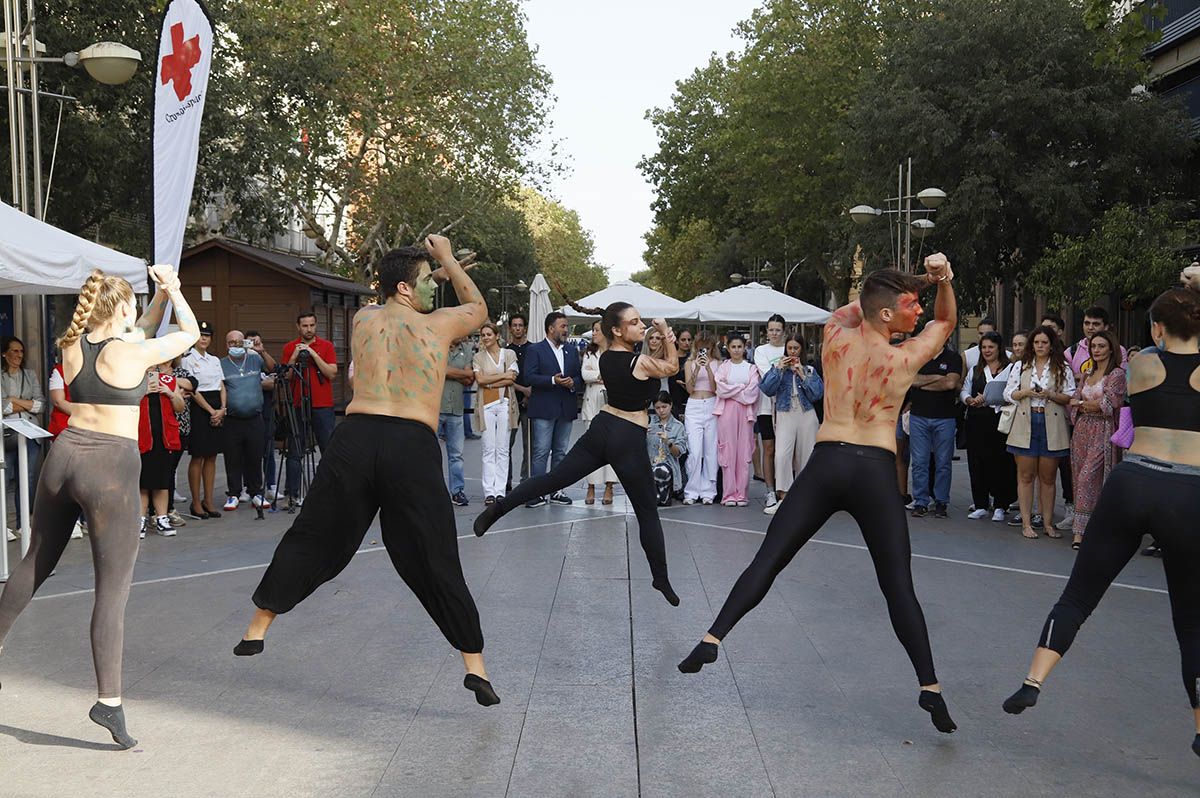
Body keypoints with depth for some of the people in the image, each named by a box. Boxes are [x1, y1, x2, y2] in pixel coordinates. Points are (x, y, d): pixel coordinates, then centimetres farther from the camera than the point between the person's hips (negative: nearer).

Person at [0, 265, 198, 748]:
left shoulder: (72, 346, 7)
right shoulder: (132, 351, -9)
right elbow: (191, 332, 7)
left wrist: (159, 296, 26)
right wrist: (173, 291, 21)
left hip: (65, 455, 6)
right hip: (111, 468, -6)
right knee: (114, 587, -5)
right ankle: (109, 700, -9)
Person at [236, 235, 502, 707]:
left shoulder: (363, 319, 15)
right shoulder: (438, 325, 7)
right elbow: (478, 308, 29)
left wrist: (433, 272, 41)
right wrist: (447, 258, 38)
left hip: (356, 438, 3)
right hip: (414, 445, -3)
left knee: (311, 539, 16)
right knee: (436, 564, 3)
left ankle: (257, 629, 27)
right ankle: (474, 664, 5)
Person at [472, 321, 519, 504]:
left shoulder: (509, 354, 8)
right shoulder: (478, 357, 10)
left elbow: (512, 379, -3)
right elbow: (480, 379, -4)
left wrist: (490, 383, -6)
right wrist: (503, 375, -6)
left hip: (504, 404, 0)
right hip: (486, 405, 0)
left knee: (502, 449, 1)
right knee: (489, 449, -2)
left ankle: (500, 491, 4)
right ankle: (489, 492, -1)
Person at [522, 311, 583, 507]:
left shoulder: (572, 351, 16)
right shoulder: (535, 350, -1)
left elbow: (580, 377, 14)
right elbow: (529, 377, -11)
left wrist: (573, 383, -8)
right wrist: (553, 380, -20)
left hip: (566, 409, 5)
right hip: (544, 409, -5)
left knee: (561, 452, 9)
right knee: (541, 452, -6)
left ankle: (557, 491, 15)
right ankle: (537, 493, -3)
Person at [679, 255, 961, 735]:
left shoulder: (836, 339, 5)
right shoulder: (905, 359, -1)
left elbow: (846, 310, 29)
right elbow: (946, 322, 19)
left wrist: (911, 284, 20)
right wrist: (943, 281, 2)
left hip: (826, 464, 2)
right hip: (876, 472, -1)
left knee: (767, 561, 4)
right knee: (898, 586, 4)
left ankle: (712, 639, -4)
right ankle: (930, 687, 4)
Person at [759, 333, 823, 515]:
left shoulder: (810, 370, 8)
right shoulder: (777, 368, 9)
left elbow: (818, 394, -3)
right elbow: (767, 389, -5)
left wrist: (803, 375, -7)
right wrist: (779, 369, -8)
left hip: (806, 416, 1)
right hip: (785, 416, -1)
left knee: (805, 456, 5)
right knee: (781, 455, -17)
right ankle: (784, 497, -15)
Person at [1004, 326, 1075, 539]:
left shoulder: (1063, 368, 6)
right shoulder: (1021, 366, 10)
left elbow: (1071, 397, 2)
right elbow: (1008, 393, 8)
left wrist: (1050, 395, -13)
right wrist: (1025, 393, -10)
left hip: (1051, 426, 0)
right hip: (1025, 425, 1)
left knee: (1048, 477, 6)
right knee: (1026, 476, 0)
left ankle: (1048, 523, 14)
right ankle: (1026, 523, 5)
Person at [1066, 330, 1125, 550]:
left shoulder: (1117, 374, -3)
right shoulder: (1087, 373, 17)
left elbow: (1109, 404, -12)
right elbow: (1074, 401, 9)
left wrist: (1083, 403, -1)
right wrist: (1091, 405, -7)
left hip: (1102, 432, -7)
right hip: (1082, 430, 7)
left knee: (1088, 478, -14)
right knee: (1080, 478, 4)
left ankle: (1080, 530, -14)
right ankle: (1087, 528, 11)